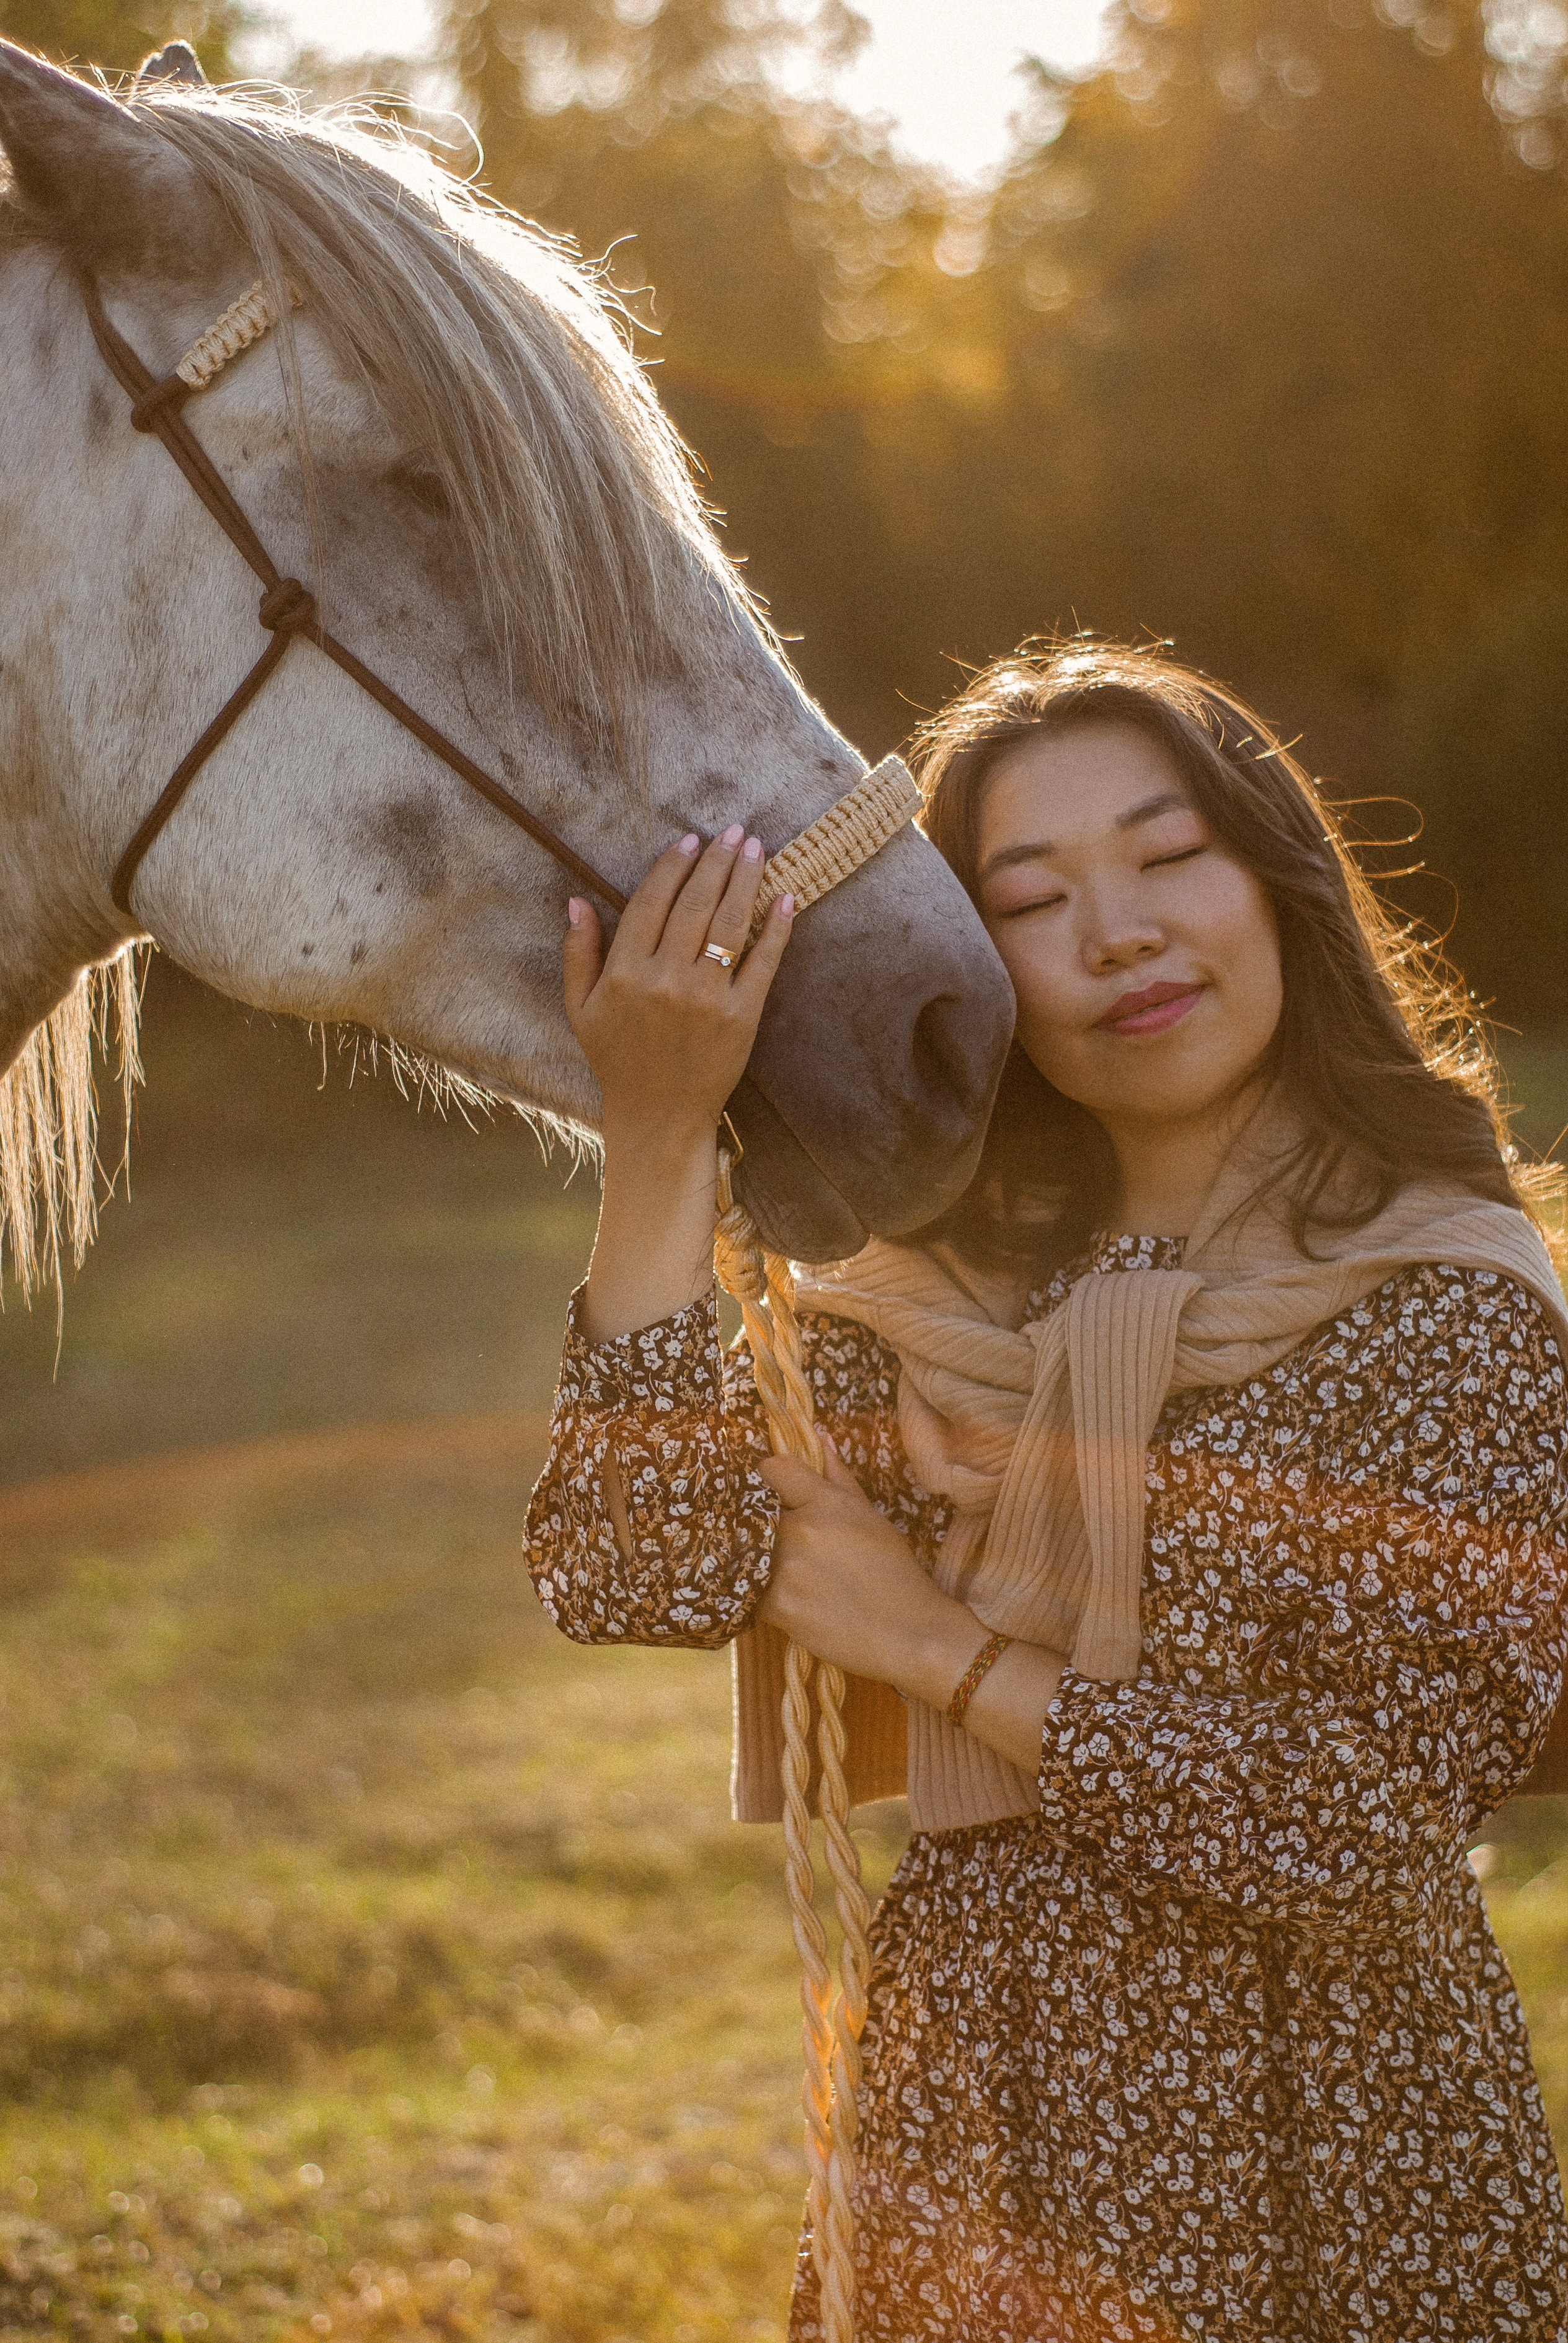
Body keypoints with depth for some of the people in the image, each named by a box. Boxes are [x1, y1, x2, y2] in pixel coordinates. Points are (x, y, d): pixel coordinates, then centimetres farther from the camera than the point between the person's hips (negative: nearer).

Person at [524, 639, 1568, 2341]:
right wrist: (657, 1141, -18)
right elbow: (626, 1569, -13)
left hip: (1325, 2173, -3)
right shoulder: (926, 1304, 2)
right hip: (963, 2160, 4)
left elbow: (1372, 1824, -20)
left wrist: (946, 1653, -14)